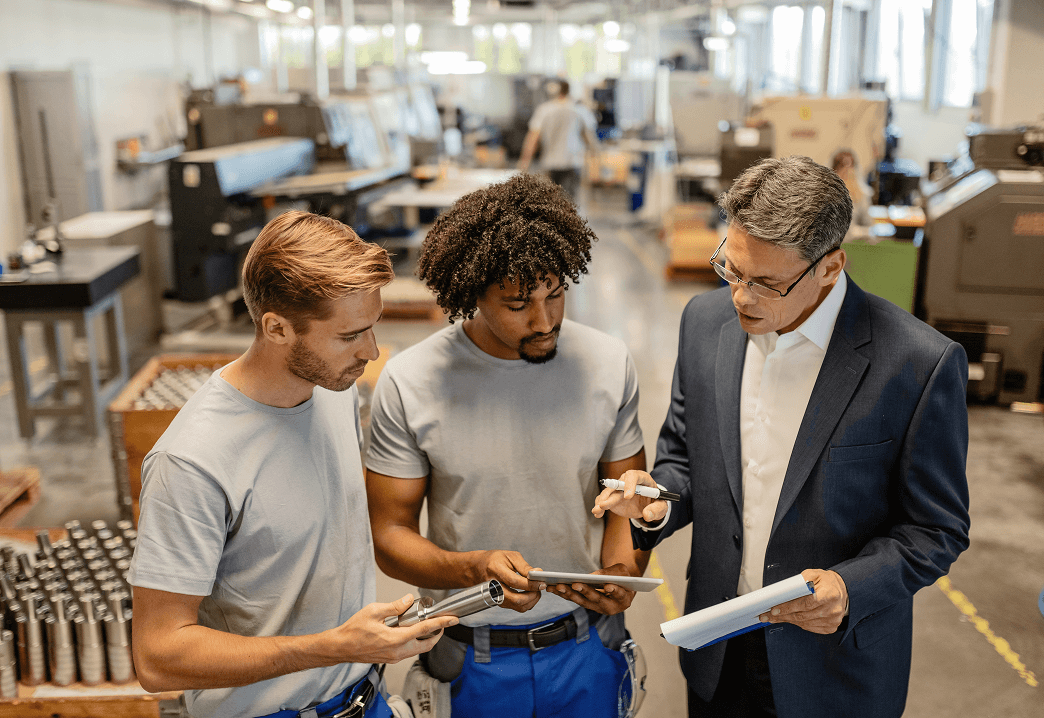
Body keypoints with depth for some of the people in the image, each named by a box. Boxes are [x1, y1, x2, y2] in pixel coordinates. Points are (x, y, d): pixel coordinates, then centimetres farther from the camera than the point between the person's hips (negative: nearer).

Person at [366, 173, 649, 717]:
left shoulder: (608, 363, -9)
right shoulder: (408, 384, -16)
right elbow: (391, 534, -11)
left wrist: (622, 572, -19)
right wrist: (474, 569, -29)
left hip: (587, 648, 2)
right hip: (473, 658, -2)